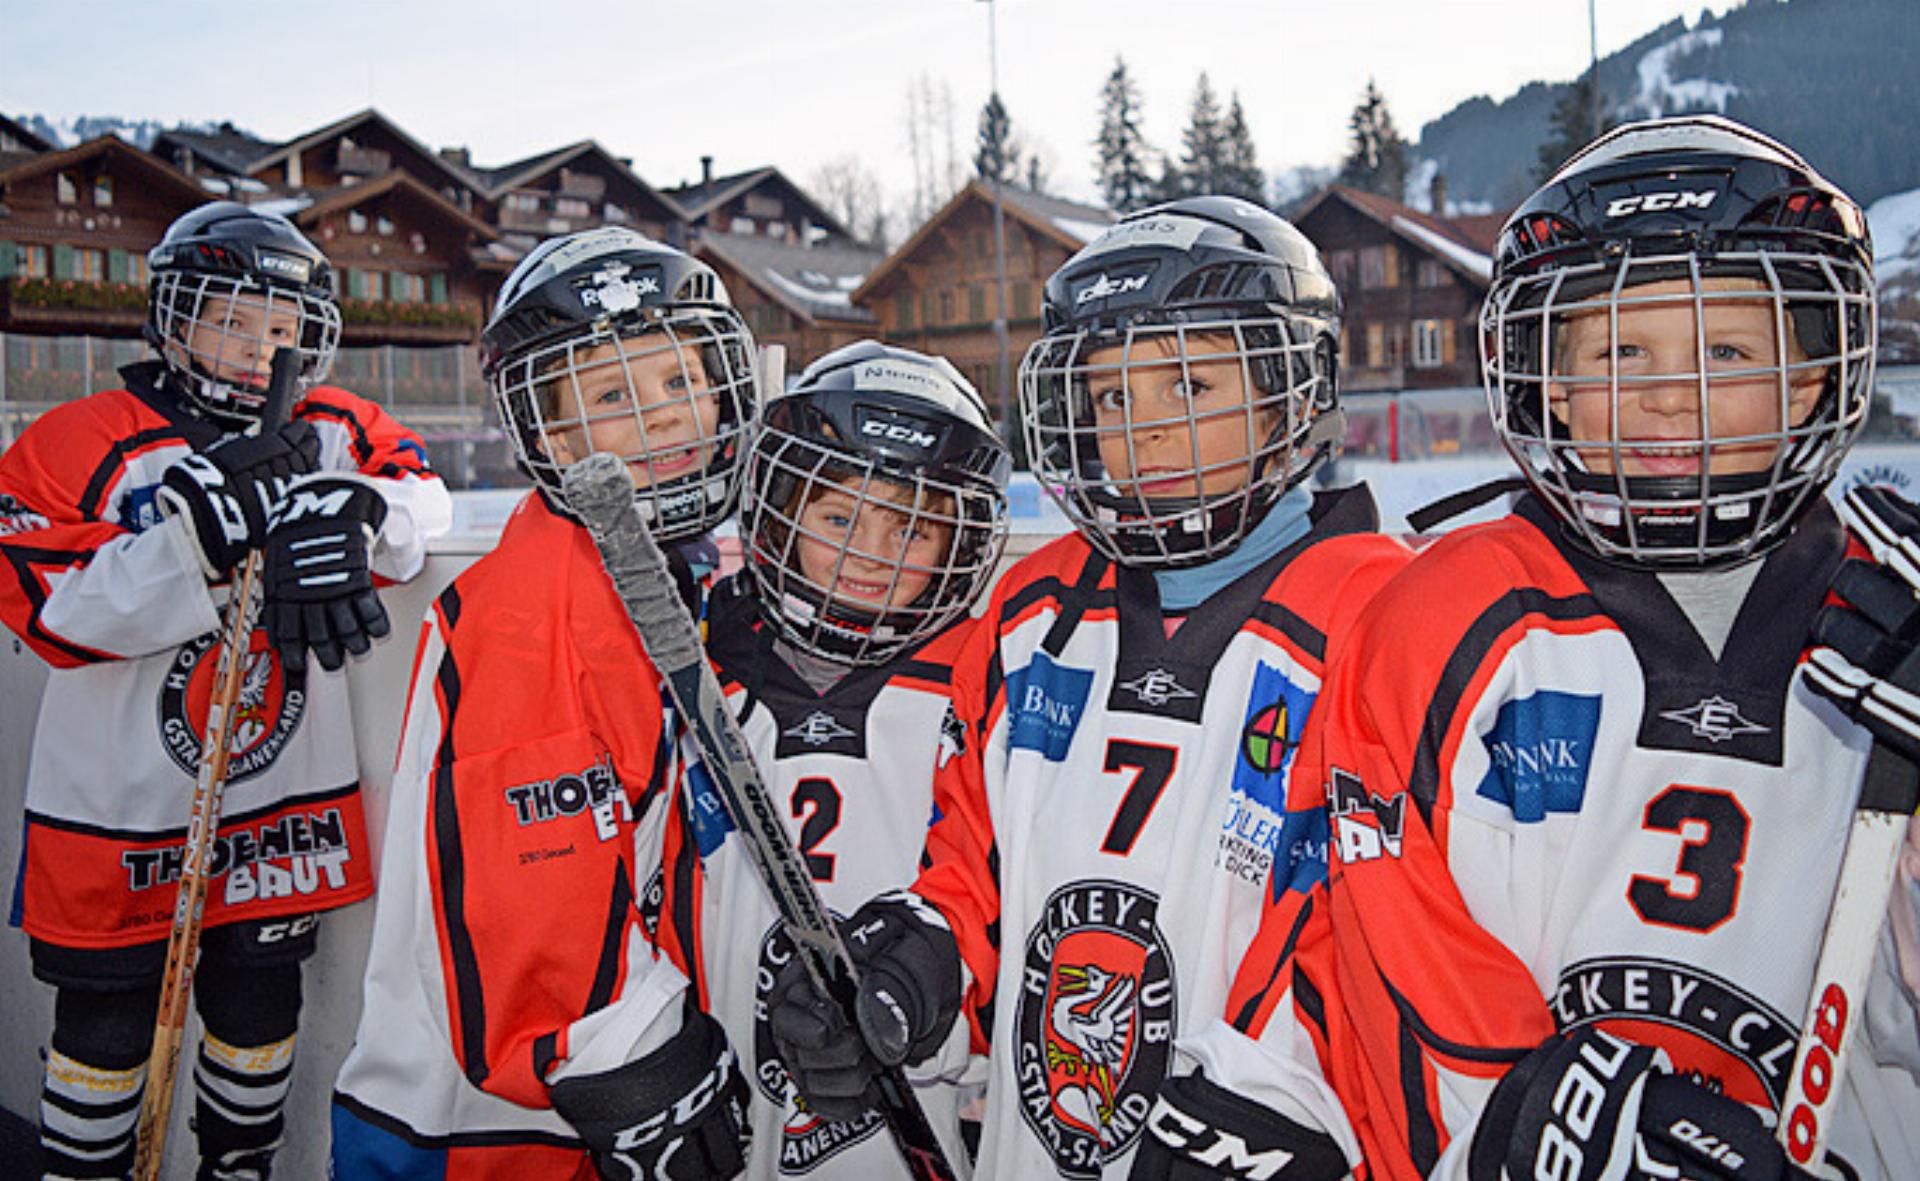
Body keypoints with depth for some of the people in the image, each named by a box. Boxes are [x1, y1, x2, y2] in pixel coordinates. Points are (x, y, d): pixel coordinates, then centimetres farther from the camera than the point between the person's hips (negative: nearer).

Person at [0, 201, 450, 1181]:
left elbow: (423, 501, -4)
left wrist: (348, 516, -25)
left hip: (284, 802, 3)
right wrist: (200, 529, -30)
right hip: (117, 808, -3)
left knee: (260, 1011, 17)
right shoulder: (82, 443, -9)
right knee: (109, 1025, 11)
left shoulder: (330, 430, 3)